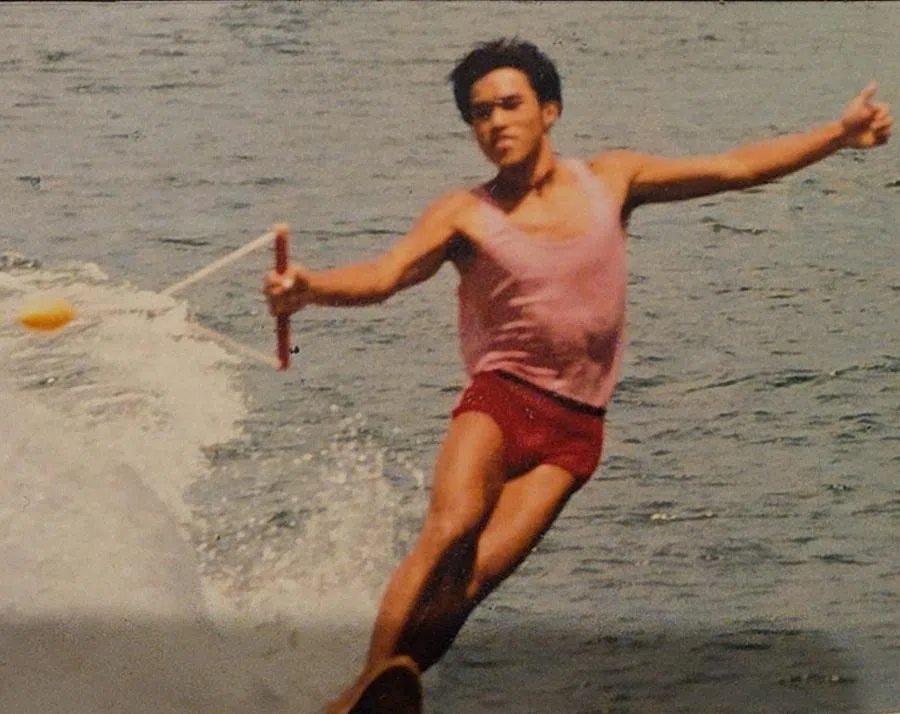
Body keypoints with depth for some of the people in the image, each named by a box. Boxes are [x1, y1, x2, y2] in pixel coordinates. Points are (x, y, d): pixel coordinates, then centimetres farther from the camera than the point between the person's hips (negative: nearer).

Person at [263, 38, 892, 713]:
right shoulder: (465, 214, -2)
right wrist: (309, 287, -37)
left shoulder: (610, 178, 7)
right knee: (448, 531, -29)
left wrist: (839, 135, 9)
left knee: (473, 580, -17)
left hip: (575, 427, 1)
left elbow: (735, 167, 12)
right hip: (499, 399, -1)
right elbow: (386, 274, -17)